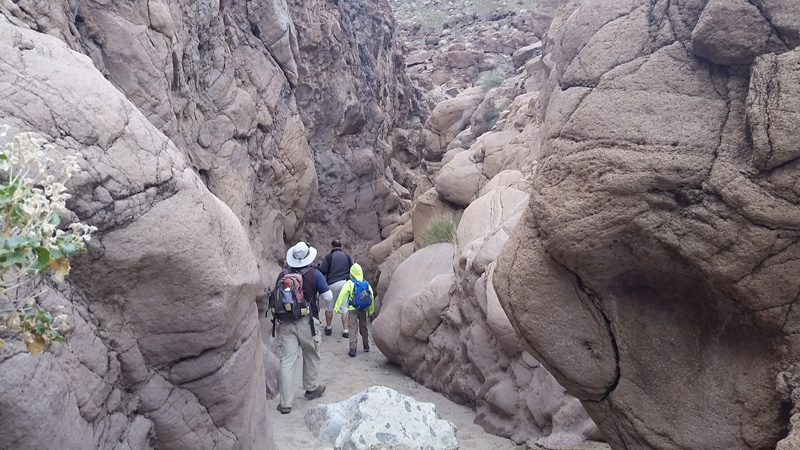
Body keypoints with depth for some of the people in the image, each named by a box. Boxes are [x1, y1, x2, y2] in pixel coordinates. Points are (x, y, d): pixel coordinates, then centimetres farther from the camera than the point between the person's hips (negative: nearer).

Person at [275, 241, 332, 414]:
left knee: (287, 361, 2)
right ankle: (312, 388, 38)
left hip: (286, 322, 2)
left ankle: (285, 403, 1)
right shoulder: (314, 274, -8)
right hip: (308, 322, -2)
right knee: (311, 356, 20)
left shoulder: (283, 274, 1)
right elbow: (328, 296, -4)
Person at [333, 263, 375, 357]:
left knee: (353, 328, -1)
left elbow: (342, 295, -13)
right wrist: (371, 310, 15)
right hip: (363, 309, 3)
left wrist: (337, 306, -11)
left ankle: (353, 349, -7)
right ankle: (366, 345, 31)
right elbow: (371, 297, 6)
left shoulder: (349, 283, -7)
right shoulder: (366, 283, 4)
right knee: (363, 327, 19)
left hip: (352, 309, -3)